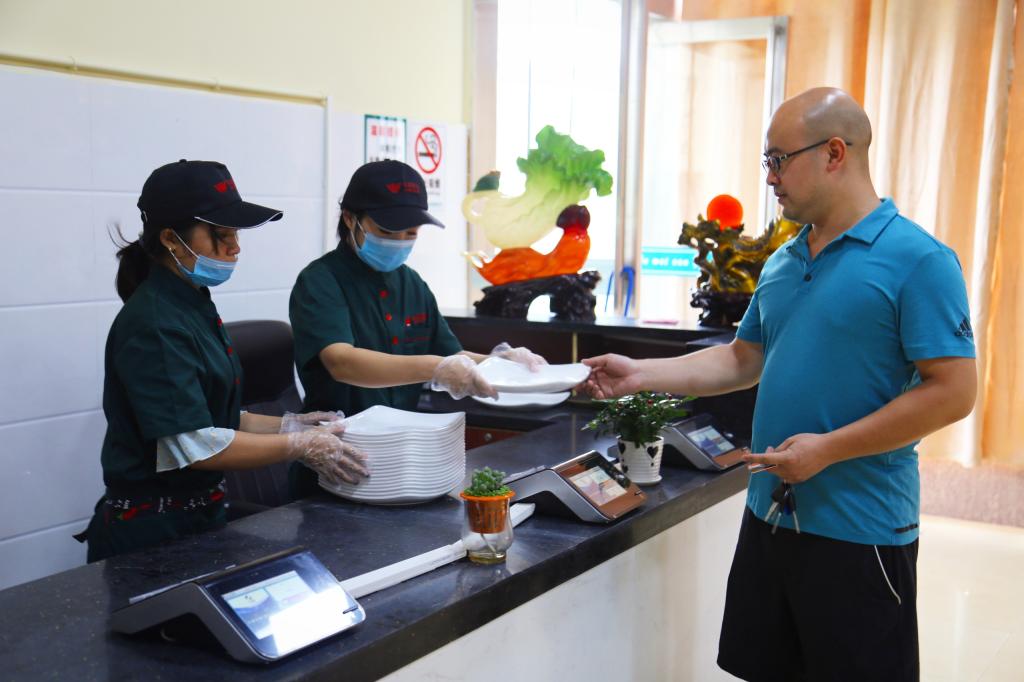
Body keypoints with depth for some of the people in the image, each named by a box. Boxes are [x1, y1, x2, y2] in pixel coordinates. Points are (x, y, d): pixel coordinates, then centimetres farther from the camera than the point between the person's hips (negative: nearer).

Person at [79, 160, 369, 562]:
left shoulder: (192, 306, 8)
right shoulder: (154, 325, -21)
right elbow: (195, 446, -25)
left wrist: (286, 424, 3)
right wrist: (300, 446, -18)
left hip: (199, 512, 9)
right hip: (150, 529, -9)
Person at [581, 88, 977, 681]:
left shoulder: (918, 259, -13)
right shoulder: (782, 262, 9)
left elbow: (953, 392, -17)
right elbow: (743, 361, 16)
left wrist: (827, 449, -20)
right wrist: (642, 376, 6)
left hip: (860, 529, -7)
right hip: (769, 514, 7)